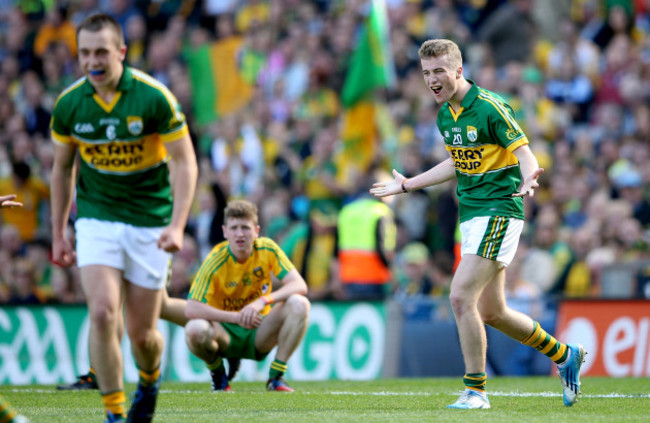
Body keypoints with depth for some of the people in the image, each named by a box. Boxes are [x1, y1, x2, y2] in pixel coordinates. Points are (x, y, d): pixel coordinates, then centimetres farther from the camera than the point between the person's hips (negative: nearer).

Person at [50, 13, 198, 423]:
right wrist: (58, 234, 10)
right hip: (97, 220, 2)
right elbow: (62, 167, 9)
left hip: (149, 221, -2)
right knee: (102, 314, -18)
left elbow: (184, 162, -12)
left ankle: (150, 379, 37)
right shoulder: (69, 104, -6)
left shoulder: (154, 97, -16)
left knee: (142, 333, 2)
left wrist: (177, 226, -23)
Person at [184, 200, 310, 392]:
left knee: (299, 304, -24)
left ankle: (276, 376, -13)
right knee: (195, 329, -36)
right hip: (226, 334, -2)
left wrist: (263, 301, -34)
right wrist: (236, 317, -34)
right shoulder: (215, 261, -18)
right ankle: (218, 372, -1)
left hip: (259, 335, 2)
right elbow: (191, 309, -26)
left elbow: (299, 285, -18)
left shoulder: (267, 249, -9)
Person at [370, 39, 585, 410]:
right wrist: (407, 185, 29)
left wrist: (528, 178, -39)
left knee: (461, 296, -18)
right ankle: (564, 355, 31)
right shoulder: (445, 115, 11)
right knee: (492, 313, 12)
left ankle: (476, 390, -9)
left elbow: (524, 152, -17)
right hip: (472, 214, 9)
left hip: (498, 210, -9)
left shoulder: (490, 107, -15)